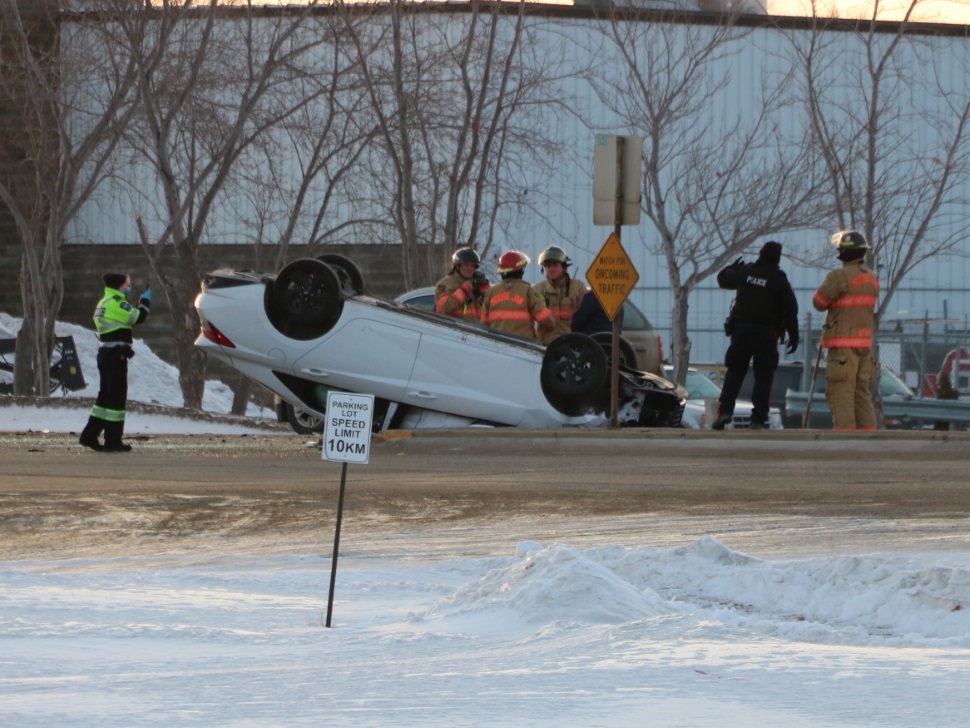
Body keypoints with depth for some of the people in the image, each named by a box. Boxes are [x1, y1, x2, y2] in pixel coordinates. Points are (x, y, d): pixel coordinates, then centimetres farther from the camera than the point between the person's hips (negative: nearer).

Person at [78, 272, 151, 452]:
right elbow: (137, 318, -17)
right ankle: (113, 441, -3)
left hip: (105, 354, 10)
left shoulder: (104, 304, 17)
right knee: (117, 397, -5)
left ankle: (89, 436, 17)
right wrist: (145, 301, -1)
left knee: (106, 395, 16)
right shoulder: (116, 303, -13)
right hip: (116, 355, -10)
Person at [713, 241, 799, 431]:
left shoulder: (744, 272, 3)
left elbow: (723, 279, 22)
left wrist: (732, 267, 42)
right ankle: (758, 419, -6)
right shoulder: (779, 280, -5)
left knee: (734, 373, 8)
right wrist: (794, 336, 0)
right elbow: (790, 310, -7)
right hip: (766, 334, -3)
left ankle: (725, 410, -7)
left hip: (741, 330, 3)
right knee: (763, 377, 1)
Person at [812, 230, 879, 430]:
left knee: (841, 393, -7)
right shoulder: (872, 279, 12)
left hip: (843, 345, -8)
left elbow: (819, 302, -6)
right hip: (865, 343, 8)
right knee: (862, 393, 12)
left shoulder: (840, 277, -13)